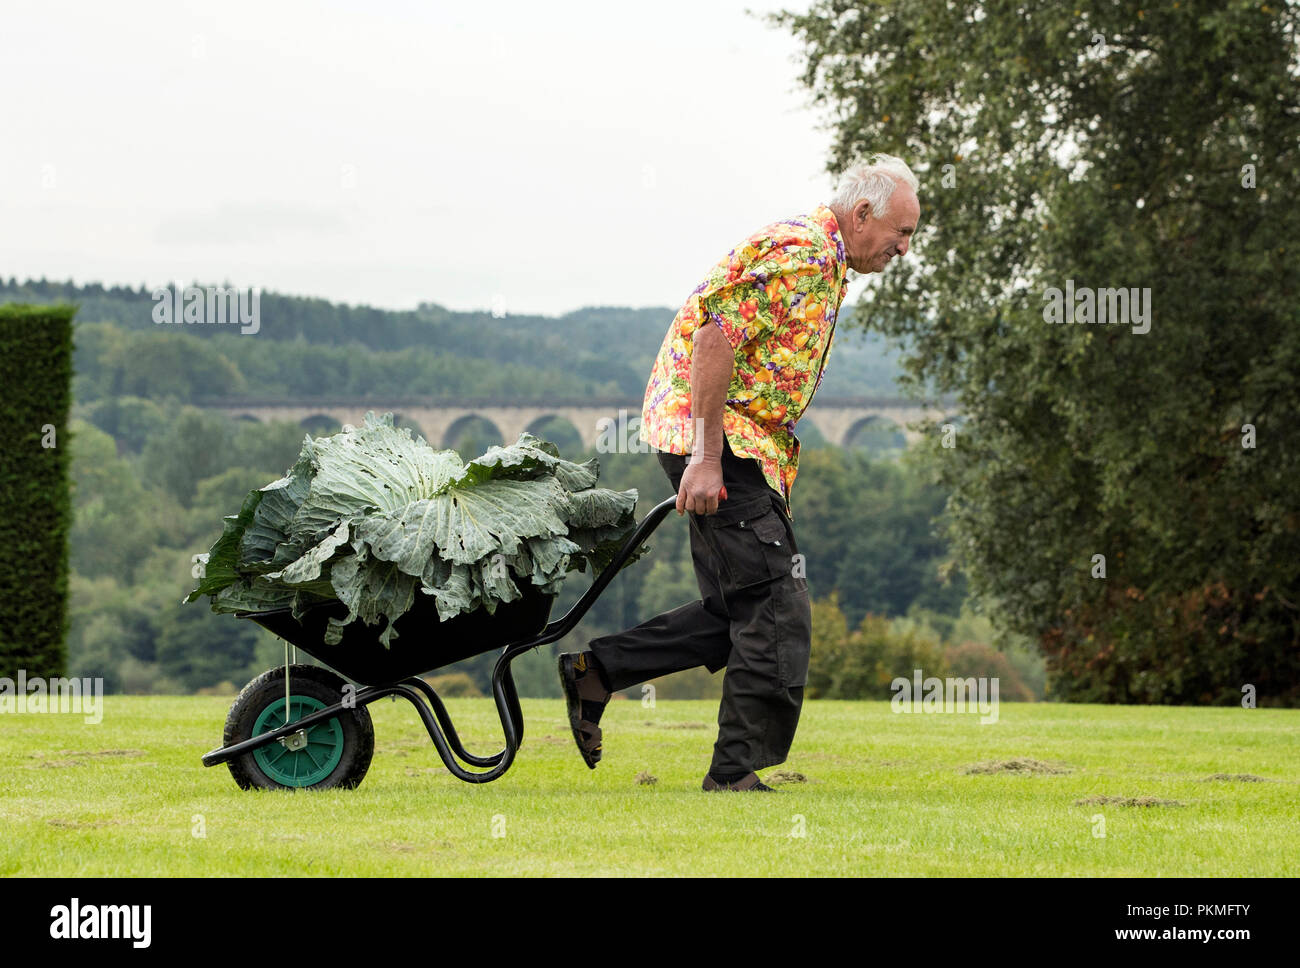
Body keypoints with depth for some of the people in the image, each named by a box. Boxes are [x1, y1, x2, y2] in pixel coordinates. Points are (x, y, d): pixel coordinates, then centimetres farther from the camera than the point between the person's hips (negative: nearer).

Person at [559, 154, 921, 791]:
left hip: (744, 443, 10)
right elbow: (715, 338, -23)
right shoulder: (802, 254, -15)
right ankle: (737, 772, -4)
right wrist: (706, 459, -25)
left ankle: (597, 670, 12)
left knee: (738, 611, 10)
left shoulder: (823, 260, 19)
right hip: (712, 431, -10)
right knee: (775, 613, -9)